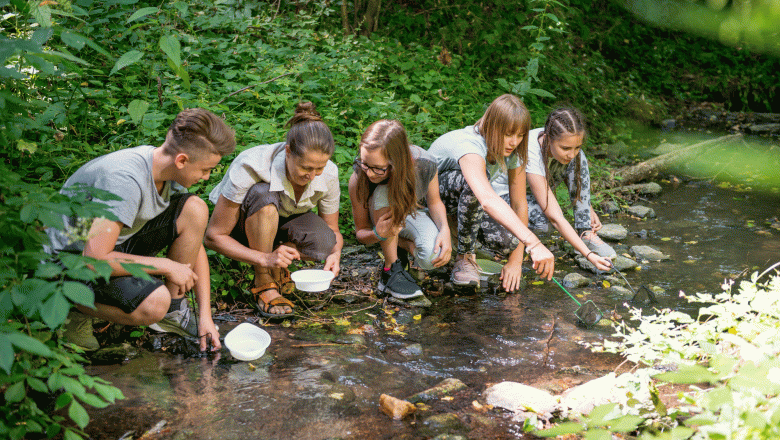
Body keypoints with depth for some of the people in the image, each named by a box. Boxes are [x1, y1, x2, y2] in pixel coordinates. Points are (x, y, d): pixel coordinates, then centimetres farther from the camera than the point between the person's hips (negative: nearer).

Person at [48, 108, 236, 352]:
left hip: (116, 240, 8)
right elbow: (95, 258, -34)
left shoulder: (169, 170, -7)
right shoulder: (125, 180, -33)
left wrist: (205, 315, -4)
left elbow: (193, 243, 1)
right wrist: (166, 266, -23)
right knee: (154, 303, -32)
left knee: (195, 209, -12)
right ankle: (76, 306, -2)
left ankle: (173, 310, 2)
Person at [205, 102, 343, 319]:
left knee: (323, 243, -31)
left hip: (281, 221, 3)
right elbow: (214, 236, -30)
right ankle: (263, 283, -23)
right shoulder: (249, 168, -35)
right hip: (241, 224, -3)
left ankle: (276, 266, 0)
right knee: (263, 195, -39)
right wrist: (265, 258, -43)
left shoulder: (328, 175, -23)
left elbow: (332, 231, -6)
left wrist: (335, 253, -30)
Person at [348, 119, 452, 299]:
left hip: (412, 214, 0)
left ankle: (403, 245, 3)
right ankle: (391, 270, -24)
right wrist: (378, 235, -41)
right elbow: (360, 232, -17)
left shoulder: (424, 164, -30)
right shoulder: (358, 178, -30)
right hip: (381, 217, 0)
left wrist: (445, 229, -29)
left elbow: (434, 202, -8)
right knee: (383, 193, -38)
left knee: (432, 258, -32)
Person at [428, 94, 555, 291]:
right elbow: (488, 199, -55)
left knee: (505, 241, -24)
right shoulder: (469, 146, -38)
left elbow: (519, 204, -13)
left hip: (468, 200, 6)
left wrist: (516, 261, -18)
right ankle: (465, 256, -20)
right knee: (473, 181, -40)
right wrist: (533, 243, -65)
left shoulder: (512, 152, -16)